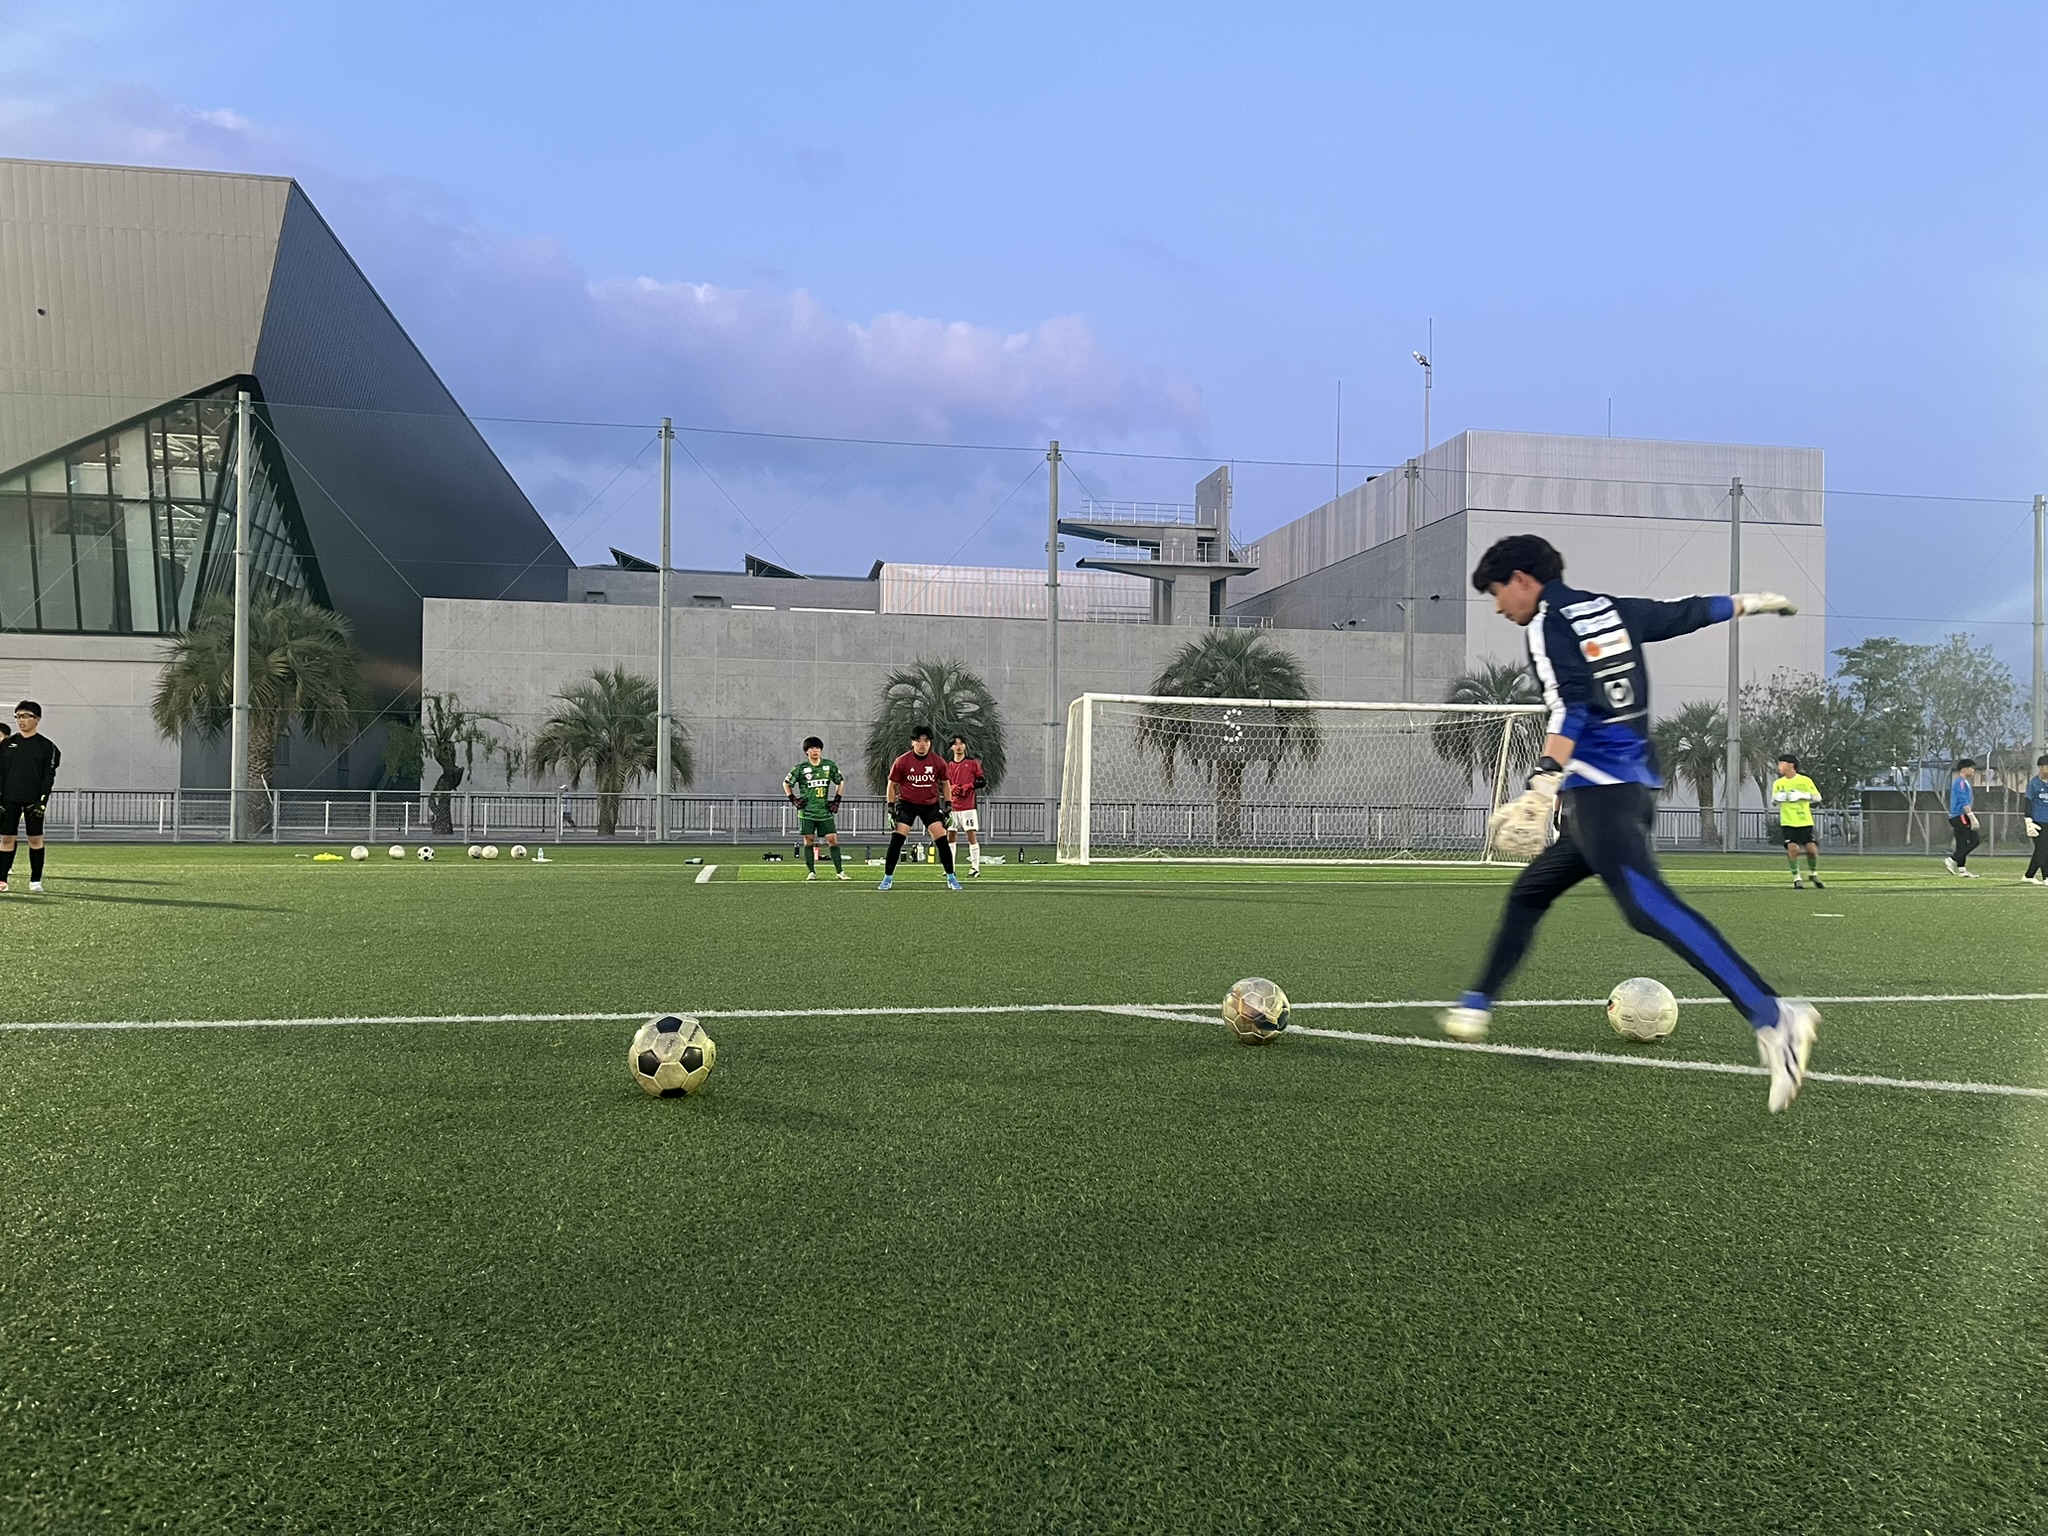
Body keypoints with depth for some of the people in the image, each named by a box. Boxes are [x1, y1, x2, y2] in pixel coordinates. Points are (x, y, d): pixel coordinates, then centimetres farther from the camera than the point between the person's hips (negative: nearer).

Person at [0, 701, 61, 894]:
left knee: (35, 838, 0)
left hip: (33, 799, -2)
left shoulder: (46, 746, 1)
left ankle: (35, 881, 8)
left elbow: (49, 776, -2)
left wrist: (42, 801, -10)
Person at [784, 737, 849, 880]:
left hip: (825, 811, 1)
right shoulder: (800, 768, 0)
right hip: (807, 811, -1)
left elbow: (840, 781, 19)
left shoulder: (830, 765, 4)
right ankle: (811, 872, 8)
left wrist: (837, 800, 10)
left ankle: (839, 871, -1)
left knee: (833, 839, -4)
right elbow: (786, 784, 12)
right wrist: (794, 800, 2)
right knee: (809, 840, 0)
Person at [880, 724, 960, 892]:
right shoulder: (902, 761, -11)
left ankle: (951, 878, 8)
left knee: (942, 839, -6)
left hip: (931, 805, 1)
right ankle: (888, 878, 2)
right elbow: (892, 785, 0)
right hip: (906, 804, -1)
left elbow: (945, 783, 8)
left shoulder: (937, 761, -7)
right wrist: (891, 808, -4)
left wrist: (947, 806, 4)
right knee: (896, 839, -10)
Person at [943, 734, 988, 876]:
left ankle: (975, 867, -4)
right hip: (952, 807, 4)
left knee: (972, 835, -8)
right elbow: (944, 785, 16)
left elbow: (983, 781, 2)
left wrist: (969, 786, -13)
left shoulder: (972, 763, 2)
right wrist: (951, 788, -6)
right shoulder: (948, 766, 12)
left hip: (968, 807, -4)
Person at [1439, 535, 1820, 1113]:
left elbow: (1570, 708, -18)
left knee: (1646, 903, -25)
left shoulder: (1547, 624, -4)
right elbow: (1688, 611, 29)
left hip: (1598, 790, -10)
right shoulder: (1611, 609, 18)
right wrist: (1749, 601, 47)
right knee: (1529, 892, 19)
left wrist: (1543, 784, -26)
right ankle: (1477, 1005, 27)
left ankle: (1773, 1017, -38)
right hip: (1636, 788, 10)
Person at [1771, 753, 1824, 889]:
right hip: (1787, 822, 1)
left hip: (1805, 822, -1)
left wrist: (1802, 795, -16)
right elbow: (1773, 802, 13)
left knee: (1811, 849, -5)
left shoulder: (1805, 781, 0)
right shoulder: (1778, 783, 7)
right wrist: (1776, 798, -10)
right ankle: (1796, 878, 0)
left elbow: (1817, 797, -2)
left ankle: (1813, 874, 22)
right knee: (1792, 848, -15)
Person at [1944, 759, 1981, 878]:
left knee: (1962, 843, 8)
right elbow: (1964, 802, -20)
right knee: (1973, 841, -12)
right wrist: (1972, 817, -23)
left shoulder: (1962, 782, 22)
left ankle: (1962, 869, 7)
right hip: (1961, 816, -10)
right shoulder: (1961, 782, -11)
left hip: (1956, 818, 10)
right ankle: (1951, 861, -14)